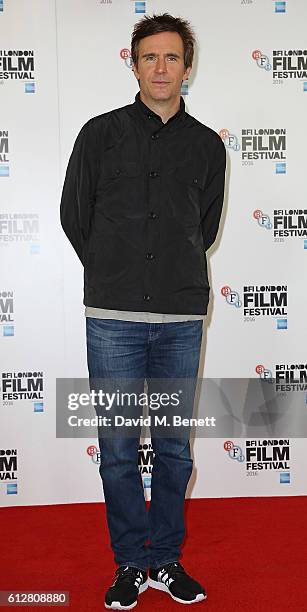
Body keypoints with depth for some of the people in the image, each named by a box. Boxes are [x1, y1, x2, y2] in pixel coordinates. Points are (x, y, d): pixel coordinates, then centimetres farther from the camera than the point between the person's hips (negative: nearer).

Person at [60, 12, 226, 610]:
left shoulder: (207, 145, 8)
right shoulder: (100, 133, 3)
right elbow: (73, 213, 9)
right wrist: (113, 275, 11)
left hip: (181, 319, 2)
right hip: (113, 319, -1)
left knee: (173, 448, 10)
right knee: (118, 450, 6)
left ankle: (167, 561, 27)